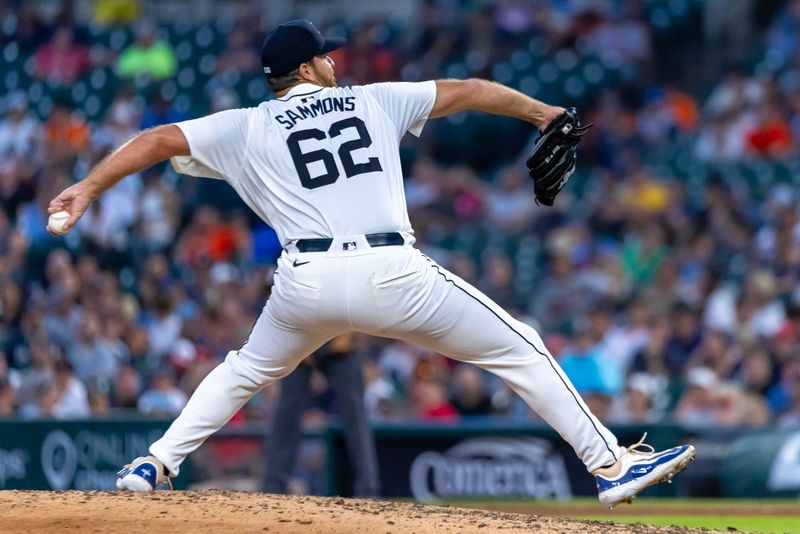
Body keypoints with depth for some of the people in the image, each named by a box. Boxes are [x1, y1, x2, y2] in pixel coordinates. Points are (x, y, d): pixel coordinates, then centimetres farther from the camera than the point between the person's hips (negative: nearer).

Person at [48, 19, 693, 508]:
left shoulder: (247, 128, 16)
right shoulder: (373, 100, 18)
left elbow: (159, 140, 9)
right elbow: (467, 91, 25)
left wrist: (90, 186, 8)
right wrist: (541, 111, 36)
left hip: (307, 283, 2)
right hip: (393, 274, -1)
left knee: (247, 370, 30)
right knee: (519, 350, 11)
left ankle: (154, 465, 23)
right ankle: (609, 464, 6)